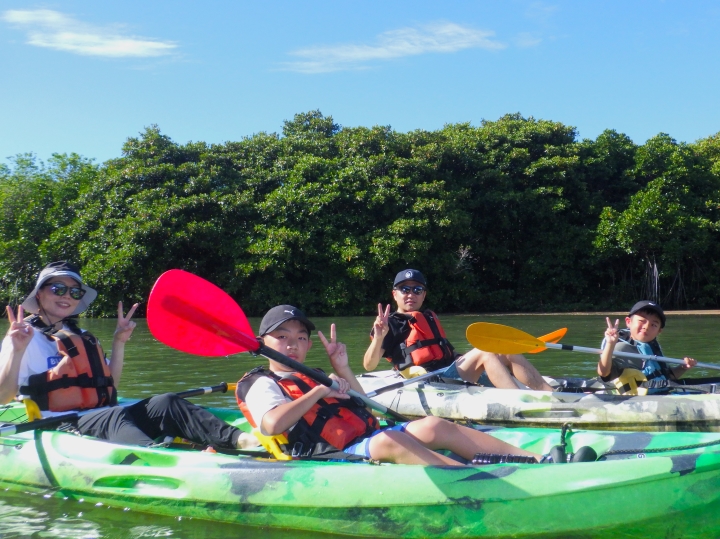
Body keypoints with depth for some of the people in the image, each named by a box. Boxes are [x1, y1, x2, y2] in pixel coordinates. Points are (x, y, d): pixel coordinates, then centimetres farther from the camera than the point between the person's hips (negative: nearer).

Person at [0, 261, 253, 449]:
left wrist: (119, 342, 18)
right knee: (115, 416, -36)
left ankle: (239, 440, -38)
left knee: (164, 403, -17)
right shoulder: (27, 338, 4)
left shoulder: (83, 338, 25)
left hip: (104, 420, 6)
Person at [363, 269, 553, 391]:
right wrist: (378, 337, -25)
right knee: (486, 352, -26)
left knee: (509, 353, -7)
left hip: (453, 370, 8)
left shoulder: (431, 317, 26)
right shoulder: (390, 324, 2)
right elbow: (369, 365, -9)